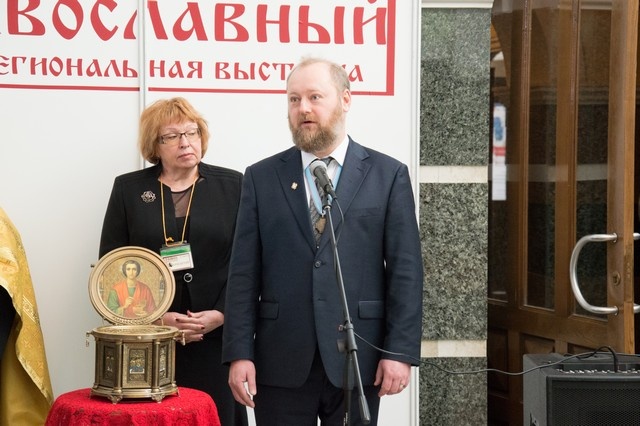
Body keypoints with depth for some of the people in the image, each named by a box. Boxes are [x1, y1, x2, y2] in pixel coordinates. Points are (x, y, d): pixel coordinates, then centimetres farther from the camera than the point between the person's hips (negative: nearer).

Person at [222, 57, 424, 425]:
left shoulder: (388, 175, 4)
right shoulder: (262, 177, 8)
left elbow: (405, 270, 0)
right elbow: (244, 273, 3)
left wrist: (401, 351, -8)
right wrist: (239, 353, -4)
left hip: (357, 358, -1)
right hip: (281, 361, 1)